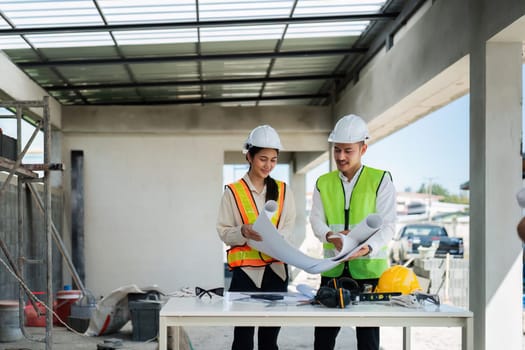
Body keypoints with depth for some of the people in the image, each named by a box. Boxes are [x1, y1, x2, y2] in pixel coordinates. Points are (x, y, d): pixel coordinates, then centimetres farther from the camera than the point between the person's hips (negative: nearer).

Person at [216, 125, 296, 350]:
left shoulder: (283, 191, 8)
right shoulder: (233, 192, -2)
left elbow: (288, 228, 5)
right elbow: (224, 232, -3)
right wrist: (244, 232, -23)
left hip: (276, 269, 3)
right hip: (246, 270, -3)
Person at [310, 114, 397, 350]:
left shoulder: (380, 180, 0)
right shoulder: (323, 183, 11)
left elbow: (387, 224, -8)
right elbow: (316, 220, 3)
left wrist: (369, 247, -27)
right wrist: (330, 236, -20)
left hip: (369, 268, -3)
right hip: (333, 268, 3)